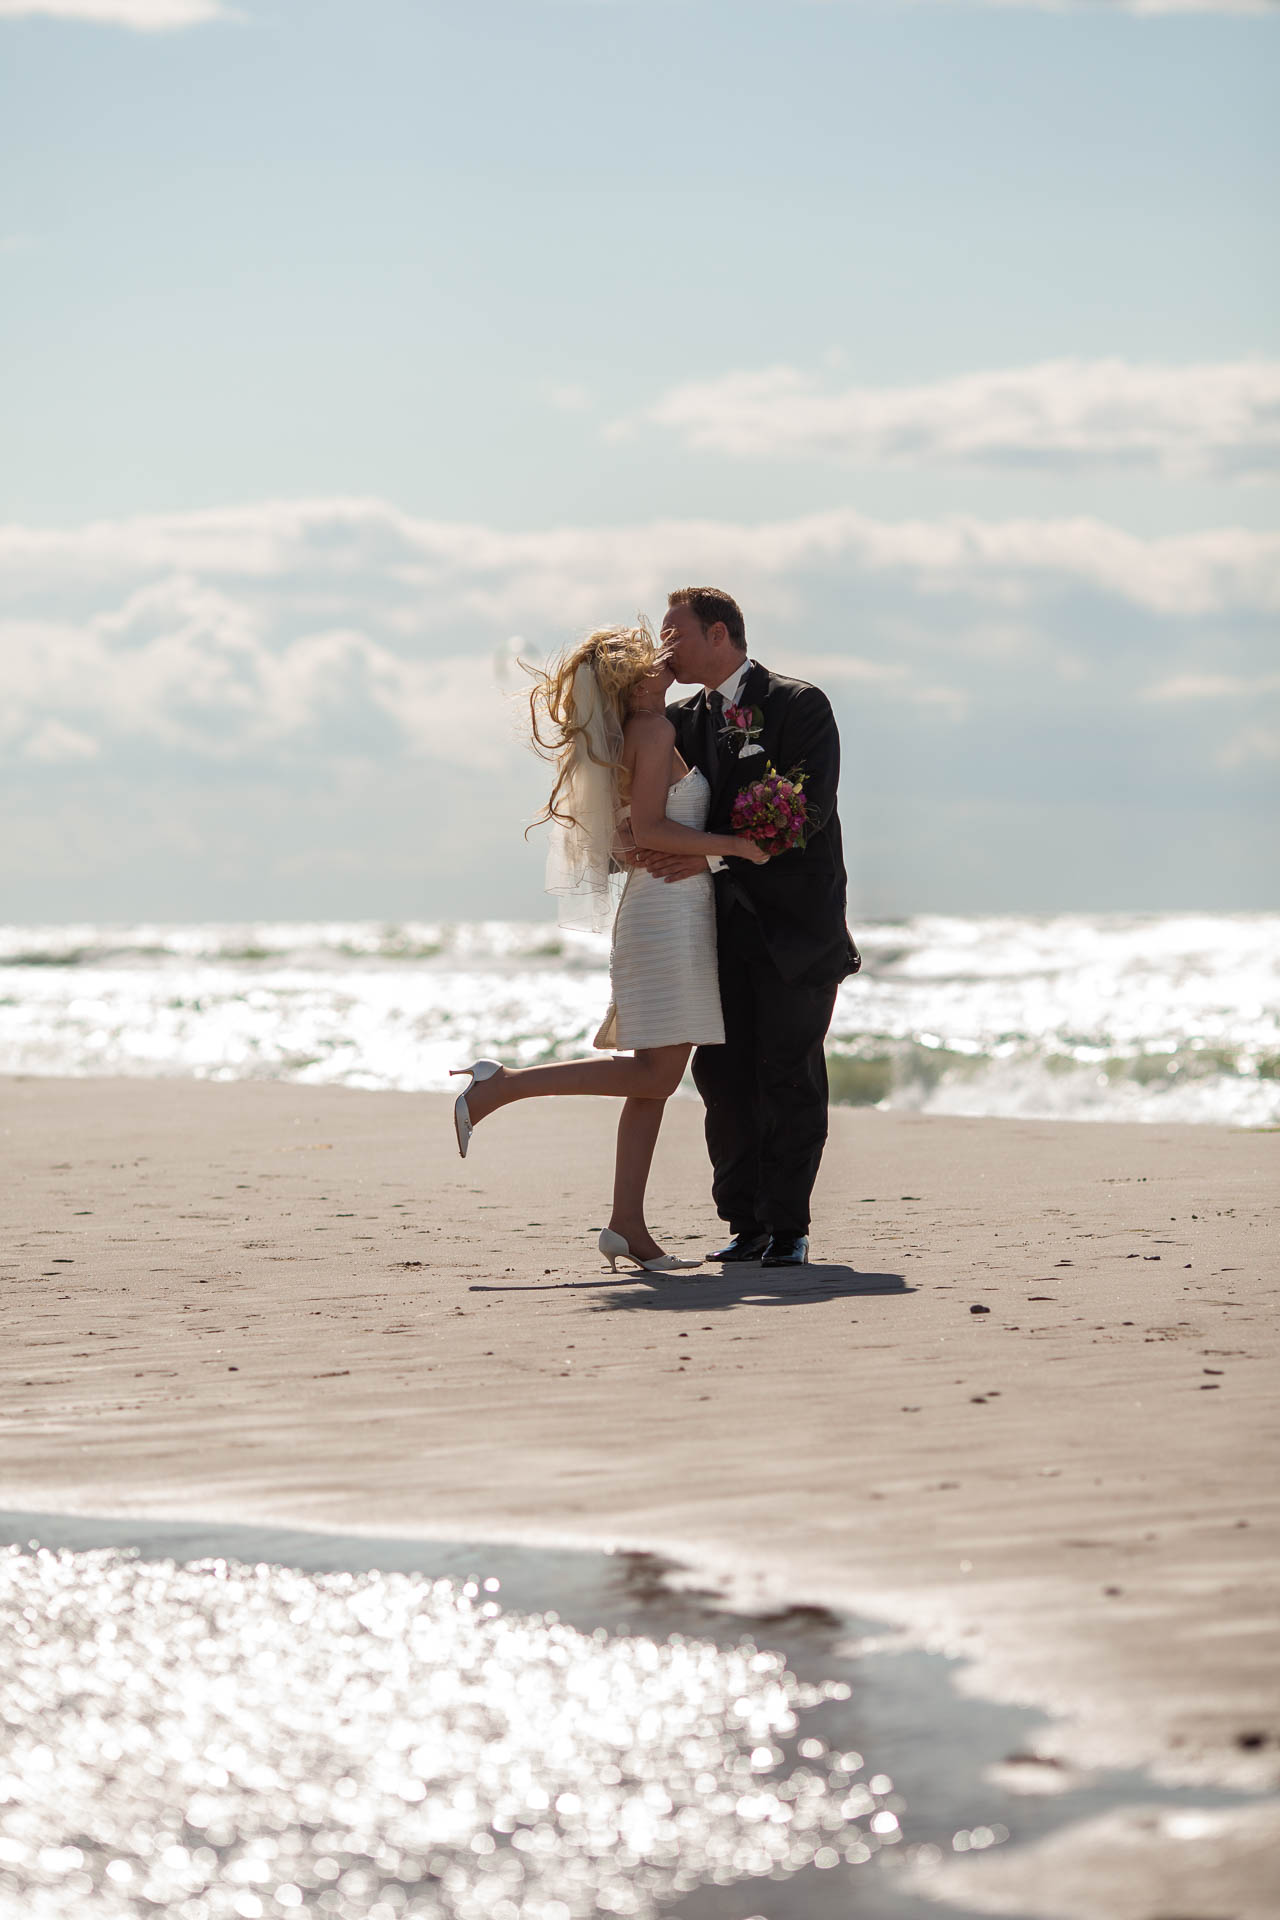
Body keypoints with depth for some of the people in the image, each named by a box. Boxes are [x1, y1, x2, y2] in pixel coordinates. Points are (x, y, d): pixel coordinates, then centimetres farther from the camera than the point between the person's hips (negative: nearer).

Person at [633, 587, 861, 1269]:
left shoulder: (799, 707, -5)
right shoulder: (683, 720, 14)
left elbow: (806, 810, -16)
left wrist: (712, 854, -22)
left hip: (795, 924, -6)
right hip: (724, 925, 6)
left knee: (788, 1077, -4)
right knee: (722, 1073, 3)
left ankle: (788, 1226, 1)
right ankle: (746, 1223, 11)